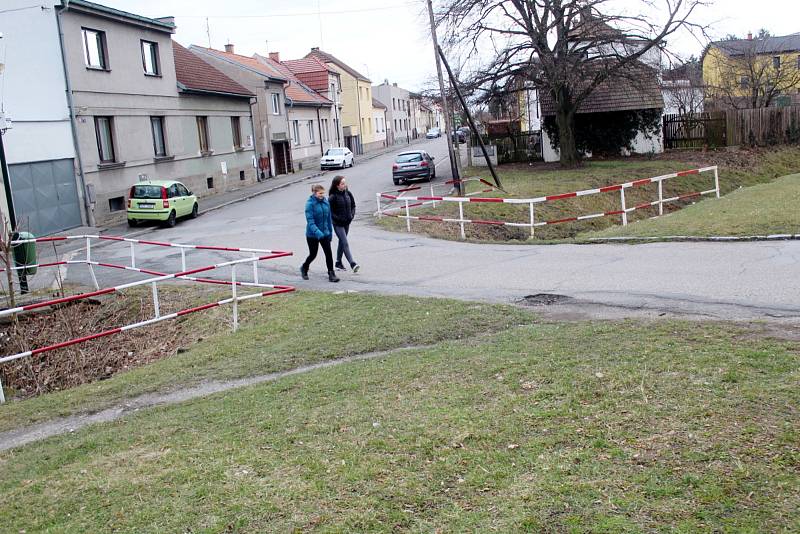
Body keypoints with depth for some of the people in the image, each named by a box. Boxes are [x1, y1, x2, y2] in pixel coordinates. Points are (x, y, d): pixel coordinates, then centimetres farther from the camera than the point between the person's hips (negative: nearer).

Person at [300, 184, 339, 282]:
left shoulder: (326, 202, 1)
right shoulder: (310, 203, -16)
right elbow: (310, 220, -22)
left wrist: (330, 232, 12)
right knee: (313, 254, 9)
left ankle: (331, 274, 4)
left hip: (325, 233, 4)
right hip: (312, 234, -4)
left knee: (328, 253, -3)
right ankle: (304, 268, 36)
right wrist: (317, 232, -34)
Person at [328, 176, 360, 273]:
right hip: (338, 224, -6)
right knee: (345, 243, -12)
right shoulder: (333, 197, -15)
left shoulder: (348, 193, 2)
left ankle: (338, 263, 30)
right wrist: (339, 219, -17)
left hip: (347, 223, 6)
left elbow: (353, 205, 13)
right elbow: (330, 212, -12)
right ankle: (353, 264, -19)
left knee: (342, 242, 17)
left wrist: (352, 215, -2)